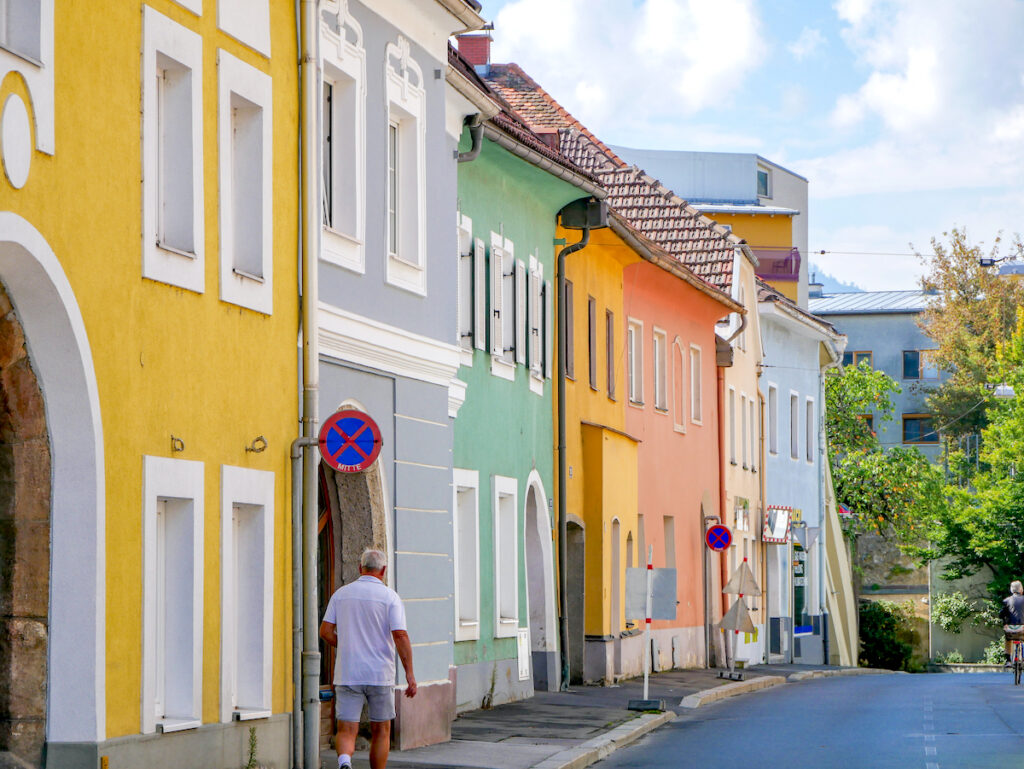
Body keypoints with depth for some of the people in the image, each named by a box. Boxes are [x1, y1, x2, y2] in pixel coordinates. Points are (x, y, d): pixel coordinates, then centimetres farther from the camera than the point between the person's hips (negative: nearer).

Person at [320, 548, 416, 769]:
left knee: (346, 730, -1)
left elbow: (325, 631, 2)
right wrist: (410, 673, -10)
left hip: (348, 675, 1)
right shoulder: (390, 597, -4)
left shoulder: (341, 593, 5)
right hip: (380, 675, -1)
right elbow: (400, 636, -13)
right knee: (381, 731, 14)